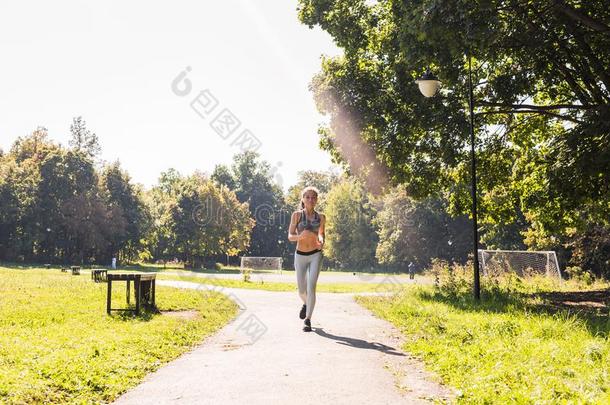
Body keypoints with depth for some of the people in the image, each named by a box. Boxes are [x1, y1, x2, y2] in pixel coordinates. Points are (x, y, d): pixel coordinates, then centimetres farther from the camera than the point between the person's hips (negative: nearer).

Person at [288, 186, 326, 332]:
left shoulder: (321, 217, -1)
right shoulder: (297, 215, -7)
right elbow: (290, 236, -10)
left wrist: (321, 241, -6)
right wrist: (300, 236, -31)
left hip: (315, 255, 0)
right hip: (300, 256, 0)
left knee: (311, 287, -17)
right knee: (302, 291, 11)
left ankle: (308, 320, -9)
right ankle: (306, 304, 46)